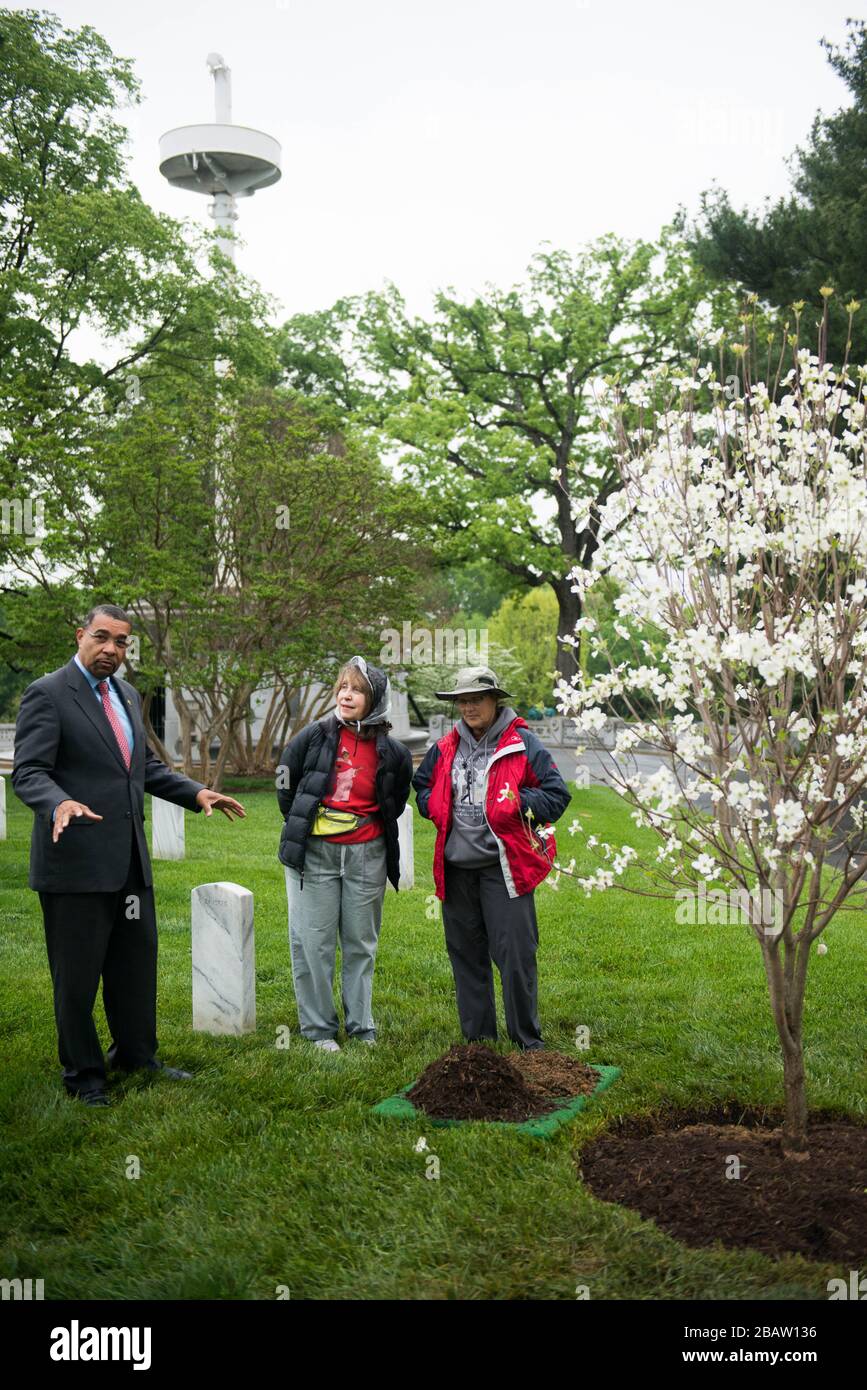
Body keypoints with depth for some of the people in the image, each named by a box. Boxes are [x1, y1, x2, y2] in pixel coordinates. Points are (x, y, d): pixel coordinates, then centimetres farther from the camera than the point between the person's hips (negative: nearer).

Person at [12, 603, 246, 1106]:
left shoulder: (128, 695, 13)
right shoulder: (47, 695, -10)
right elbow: (28, 771, -17)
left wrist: (196, 792, 10)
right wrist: (60, 804, -36)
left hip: (129, 858, 8)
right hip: (76, 859, -7)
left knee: (138, 962, 17)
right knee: (78, 972, 5)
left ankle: (136, 1055, 34)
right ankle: (83, 1074, 20)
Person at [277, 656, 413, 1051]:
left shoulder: (392, 752, -3)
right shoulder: (314, 736, -5)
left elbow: (395, 803, 15)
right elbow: (285, 785, 8)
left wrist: (375, 831, 11)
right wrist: (301, 826, 10)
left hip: (366, 855, 1)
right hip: (315, 852, -1)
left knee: (361, 943, 10)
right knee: (314, 943, 3)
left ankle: (361, 1026, 22)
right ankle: (318, 1028, 14)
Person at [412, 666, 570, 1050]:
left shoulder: (523, 745, -3)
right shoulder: (445, 748, 11)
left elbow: (557, 795, -3)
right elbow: (421, 784, 28)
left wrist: (520, 803, -15)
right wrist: (434, 806, 8)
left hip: (504, 867, -5)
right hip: (456, 867, 5)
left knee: (515, 954, -7)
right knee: (466, 955, 11)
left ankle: (527, 1042, 7)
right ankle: (478, 1040, 24)